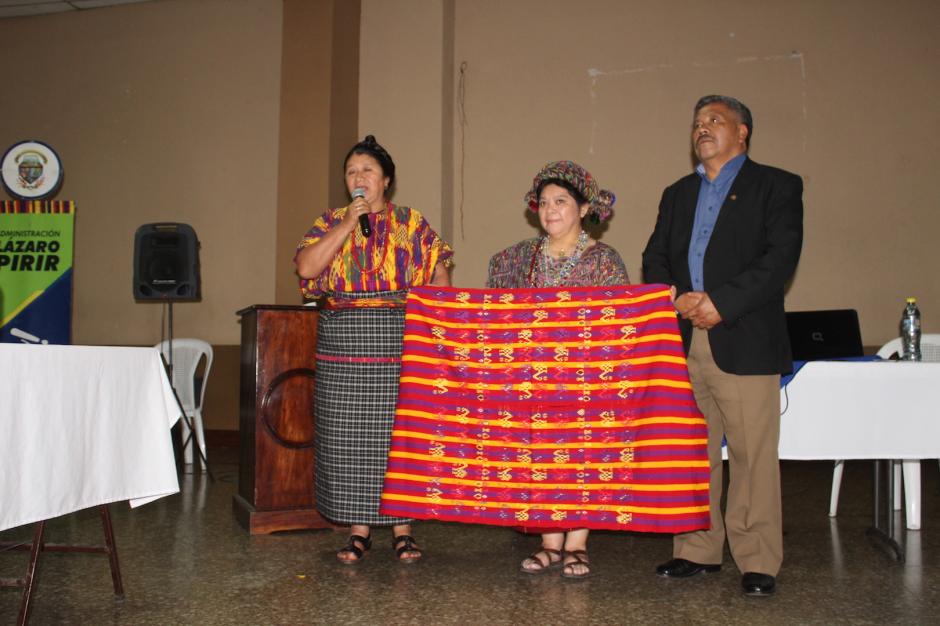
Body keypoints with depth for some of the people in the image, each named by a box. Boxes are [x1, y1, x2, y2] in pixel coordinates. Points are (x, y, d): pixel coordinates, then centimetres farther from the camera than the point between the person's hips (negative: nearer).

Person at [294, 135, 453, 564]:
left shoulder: (411, 224, 7)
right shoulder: (331, 222, 10)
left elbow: (439, 274, 3)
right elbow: (306, 266, -7)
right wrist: (348, 224, -9)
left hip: (399, 343, -2)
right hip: (343, 349, 2)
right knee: (348, 437, 3)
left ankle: (402, 528, 12)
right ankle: (359, 530, 15)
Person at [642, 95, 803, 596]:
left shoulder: (776, 186, 4)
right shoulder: (677, 194, 21)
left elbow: (780, 257, -8)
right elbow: (655, 259, 15)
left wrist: (721, 303, -16)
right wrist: (675, 299, -6)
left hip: (744, 343, -5)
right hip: (684, 343, 5)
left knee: (752, 456, -2)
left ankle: (758, 562, 8)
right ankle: (697, 550, 21)